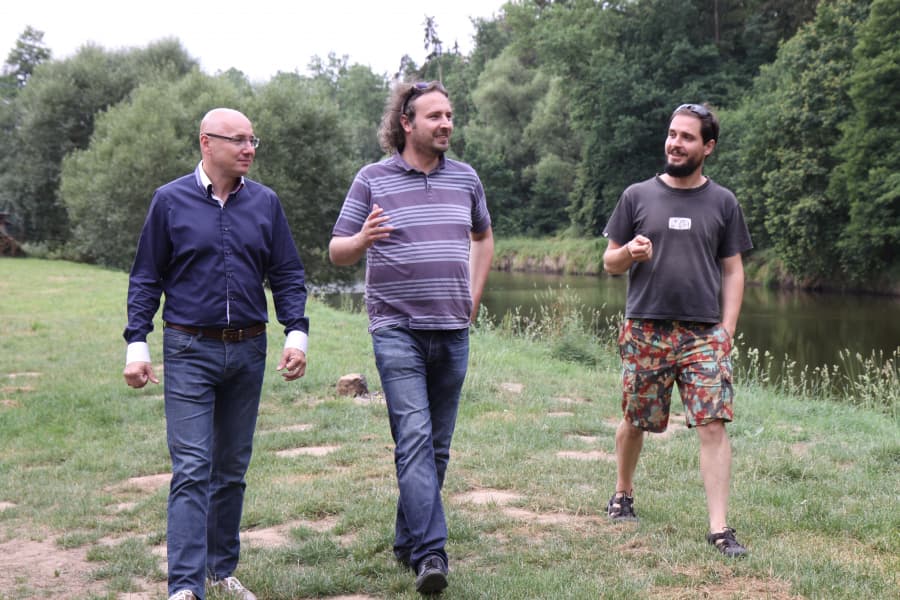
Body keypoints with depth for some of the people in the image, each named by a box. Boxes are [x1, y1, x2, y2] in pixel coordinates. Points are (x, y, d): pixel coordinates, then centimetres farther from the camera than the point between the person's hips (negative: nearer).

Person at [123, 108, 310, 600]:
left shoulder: (265, 203, 6)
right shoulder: (171, 201, -1)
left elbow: (288, 276, 9)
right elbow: (145, 278, 2)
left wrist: (297, 332, -5)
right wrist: (136, 344, -5)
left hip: (248, 351, 3)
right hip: (189, 351, -3)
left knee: (232, 469, 12)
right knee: (192, 470, -9)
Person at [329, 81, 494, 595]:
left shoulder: (466, 178, 10)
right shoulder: (373, 179, -1)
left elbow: (483, 236, 27)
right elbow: (337, 252, 2)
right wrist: (363, 239, -21)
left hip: (453, 331, 4)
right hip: (397, 330, -4)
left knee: (437, 446, 9)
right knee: (414, 438, -14)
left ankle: (408, 541, 24)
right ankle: (431, 553, -16)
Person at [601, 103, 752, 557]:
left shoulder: (722, 203, 8)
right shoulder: (637, 196, 6)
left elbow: (733, 271, 10)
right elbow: (610, 263, 10)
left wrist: (727, 329, -1)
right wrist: (629, 252, -14)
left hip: (704, 333, 0)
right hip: (644, 330, 0)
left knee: (713, 425, -9)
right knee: (636, 422, 10)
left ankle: (719, 529, -6)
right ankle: (623, 495, 34)